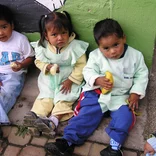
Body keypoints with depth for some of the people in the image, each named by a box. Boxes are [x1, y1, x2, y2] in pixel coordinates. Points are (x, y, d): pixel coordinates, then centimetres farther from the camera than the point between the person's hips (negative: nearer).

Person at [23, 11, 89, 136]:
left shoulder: (75, 46, -21)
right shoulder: (43, 47, -11)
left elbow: (81, 65, -16)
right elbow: (38, 61, 3)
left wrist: (70, 80, -18)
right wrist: (47, 67, -19)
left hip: (68, 80, -3)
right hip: (49, 80, 3)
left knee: (63, 98, -15)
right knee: (45, 96, -6)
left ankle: (53, 121, -23)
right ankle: (35, 116, -15)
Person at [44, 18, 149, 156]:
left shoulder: (136, 56, -5)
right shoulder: (96, 55, -8)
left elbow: (141, 75, 2)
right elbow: (88, 71, -8)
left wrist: (135, 93, -9)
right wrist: (97, 80, -29)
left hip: (122, 97, 1)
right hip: (98, 93, 0)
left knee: (124, 116, -22)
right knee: (86, 114, -12)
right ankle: (68, 141, -14)